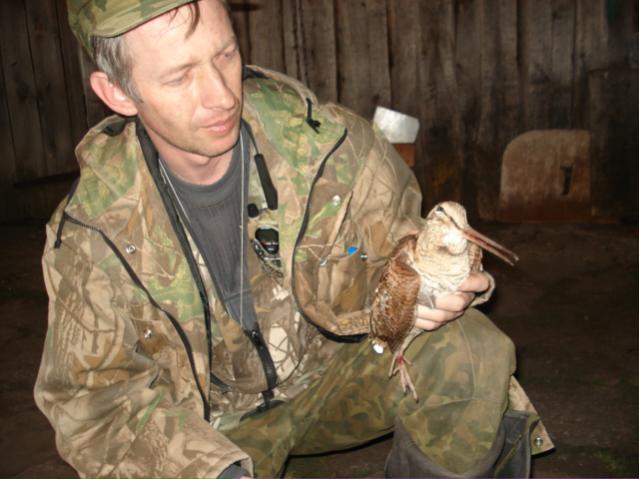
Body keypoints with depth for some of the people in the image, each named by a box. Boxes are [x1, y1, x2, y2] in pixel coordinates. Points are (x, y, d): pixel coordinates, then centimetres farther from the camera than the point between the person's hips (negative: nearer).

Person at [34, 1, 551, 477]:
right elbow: (96, 396, -14)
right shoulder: (90, 234, -19)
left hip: (339, 365, 0)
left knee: (474, 351, -24)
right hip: (217, 423, 1)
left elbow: (397, 256, -7)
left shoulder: (329, 140, -20)